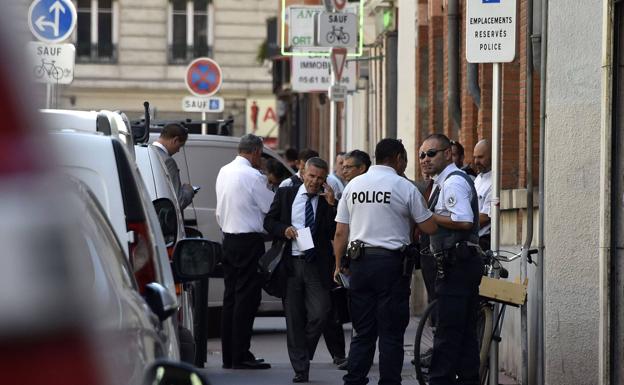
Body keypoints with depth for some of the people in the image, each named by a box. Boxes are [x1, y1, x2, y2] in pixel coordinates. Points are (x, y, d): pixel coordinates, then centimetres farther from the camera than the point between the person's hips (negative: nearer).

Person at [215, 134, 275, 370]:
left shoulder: (224, 172, 11)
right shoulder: (252, 176, -15)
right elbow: (272, 207, -11)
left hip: (229, 239, 9)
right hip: (249, 241, -9)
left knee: (230, 296, 11)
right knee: (246, 297, -5)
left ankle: (228, 355, 13)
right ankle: (241, 356, -6)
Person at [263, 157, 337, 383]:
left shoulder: (328, 202, 4)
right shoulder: (285, 194, 7)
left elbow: (335, 233, -5)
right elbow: (269, 222, 11)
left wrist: (331, 205, -12)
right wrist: (284, 229, -8)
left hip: (317, 266, -1)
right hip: (291, 264, 1)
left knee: (319, 314, -10)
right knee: (294, 319, 3)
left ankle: (303, 354, 16)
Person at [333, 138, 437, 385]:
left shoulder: (353, 185, 8)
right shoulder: (405, 188, -4)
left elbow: (340, 232, 8)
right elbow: (429, 227, -2)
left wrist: (339, 264, 17)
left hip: (359, 263, 4)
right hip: (392, 263, -4)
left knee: (362, 332, 10)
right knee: (391, 333, 1)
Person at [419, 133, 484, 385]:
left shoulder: (453, 182, -12)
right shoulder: (449, 181, 20)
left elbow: (463, 221, -24)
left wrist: (428, 217, -15)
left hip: (456, 266, -11)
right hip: (466, 262, 11)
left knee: (448, 330, -10)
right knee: (466, 329, 11)